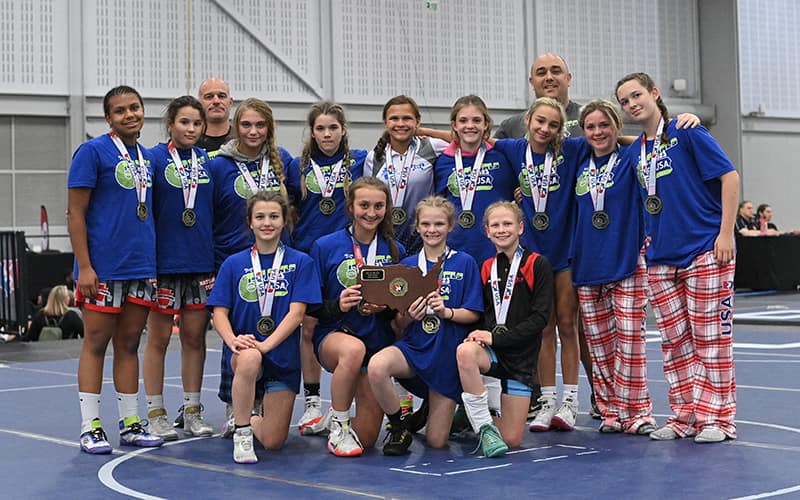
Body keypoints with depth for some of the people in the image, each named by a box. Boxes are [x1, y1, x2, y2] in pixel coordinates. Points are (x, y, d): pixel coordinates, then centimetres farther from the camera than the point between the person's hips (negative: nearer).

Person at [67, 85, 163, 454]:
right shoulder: (92, 152, -6)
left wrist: (153, 262, 13)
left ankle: (130, 425, 17)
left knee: (129, 344, 10)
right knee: (96, 343, 0)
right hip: (103, 269, -6)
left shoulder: (147, 158, 13)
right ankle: (90, 427, 6)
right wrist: (84, 266, -15)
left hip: (141, 268, 6)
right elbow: (75, 213, -9)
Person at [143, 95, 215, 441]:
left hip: (201, 263, 4)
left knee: (195, 337, 9)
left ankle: (192, 412, 18)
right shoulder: (154, 159, -5)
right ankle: (156, 415, 11)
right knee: (158, 338, 3)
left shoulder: (207, 160, 8)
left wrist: (218, 257, 10)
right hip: (165, 262, -4)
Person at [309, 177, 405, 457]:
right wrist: (338, 305, -23)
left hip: (379, 342, 3)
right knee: (354, 349, -42)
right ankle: (338, 426, -19)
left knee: (367, 437, -4)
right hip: (334, 334, -3)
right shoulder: (326, 247, -3)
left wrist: (385, 307, -11)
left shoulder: (395, 251, 5)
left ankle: (340, 420, 35)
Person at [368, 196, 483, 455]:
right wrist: (409, 316, -16)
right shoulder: (407, 265, 5)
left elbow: (473, 314, -3)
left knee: (436, 440, -2)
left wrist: (447, 312, -21)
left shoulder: (464, 263, -1)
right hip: (413, 347, 1)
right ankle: (399, 428, -11)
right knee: (376, 366, -35)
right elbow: (397, 325, 6)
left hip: (448, 353, -1)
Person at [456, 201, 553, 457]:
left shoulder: (537, 265, -4)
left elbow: (540, 317, -11)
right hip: (490, 350, 2)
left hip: (521, 356, -2)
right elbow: (479, 313, 12)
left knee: (511, 440, -3)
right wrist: (478, 335, -12)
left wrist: (496, 337, -18)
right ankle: (484, 426, -23)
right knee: (465, 351, -38)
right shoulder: (486, 269, 9)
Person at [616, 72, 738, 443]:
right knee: (674, 343, 9)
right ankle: (685, 416, 18)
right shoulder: (634, 152, 12)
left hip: (705, 253, -6)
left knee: (710, 339, -1)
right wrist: (646, 240, 12)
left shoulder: (686, 133, -6)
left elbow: (729, 176, -10)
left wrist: (726, 233, -14)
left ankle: (717, 417, 7)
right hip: (661, 260, 6)